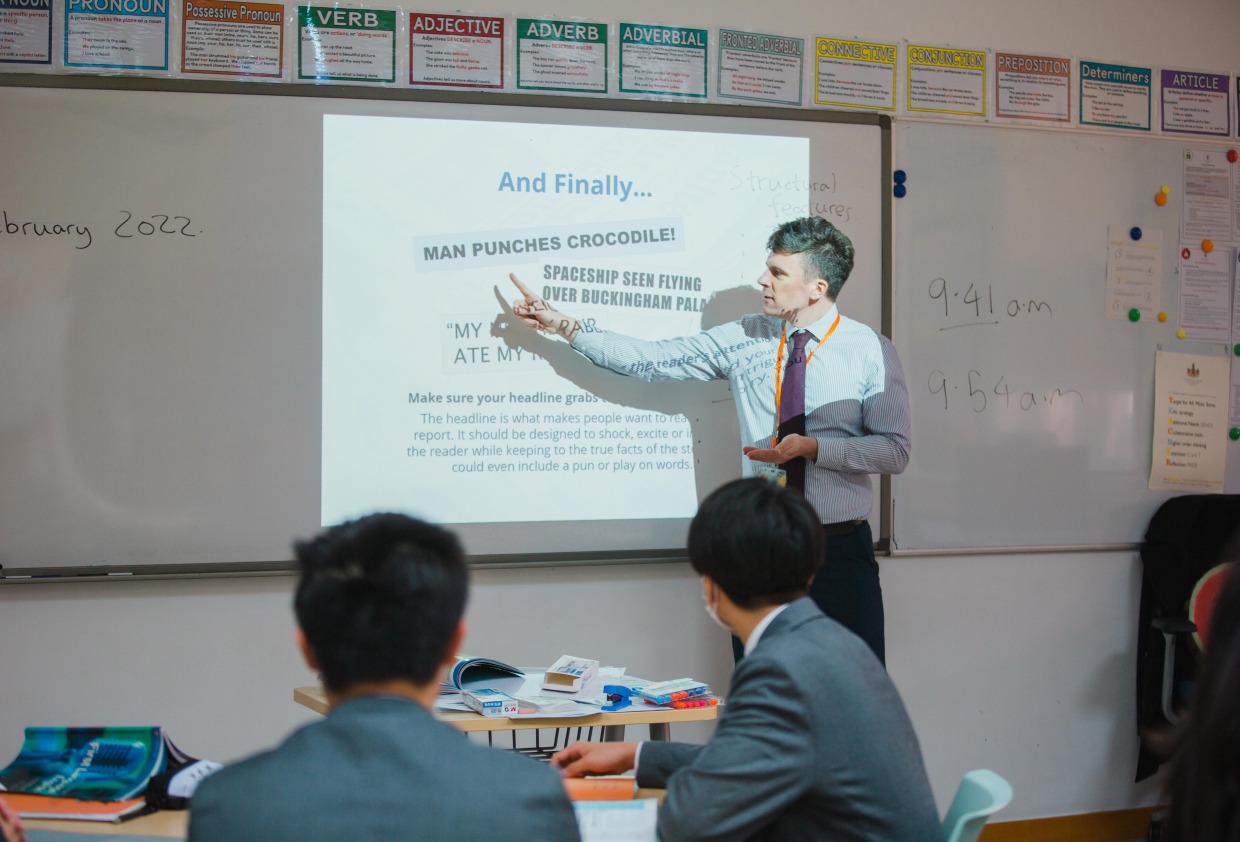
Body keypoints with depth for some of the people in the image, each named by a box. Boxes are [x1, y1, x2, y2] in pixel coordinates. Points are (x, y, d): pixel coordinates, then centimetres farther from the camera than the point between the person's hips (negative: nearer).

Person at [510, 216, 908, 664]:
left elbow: (894, 450, -6)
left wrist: (813, 447, -19)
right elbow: (652, 359, 3)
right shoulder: (745, 340, 3)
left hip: (841, 548, -2)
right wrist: (564, 325, -1)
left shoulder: (871, 351, -5)